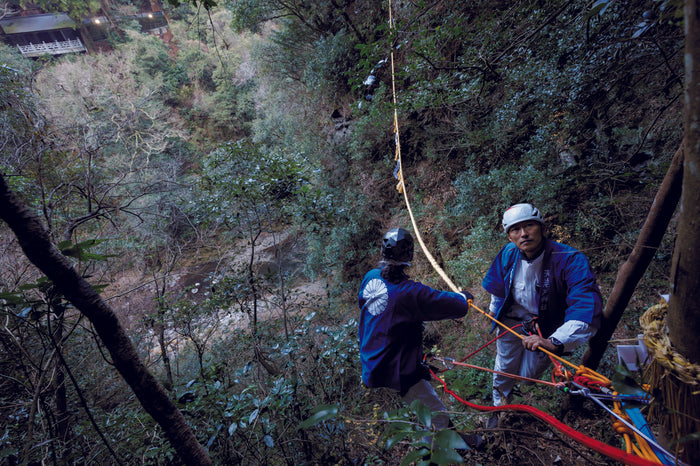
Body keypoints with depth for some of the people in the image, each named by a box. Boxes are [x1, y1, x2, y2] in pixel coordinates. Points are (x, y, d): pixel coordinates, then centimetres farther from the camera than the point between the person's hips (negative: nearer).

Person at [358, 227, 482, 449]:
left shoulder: (370, 277, -7)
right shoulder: (410, 292, -29)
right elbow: (458, 306, -22)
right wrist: (464, 295, 1)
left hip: (371, 361, 9)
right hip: (396, 369, -9)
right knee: (439, 419, 7)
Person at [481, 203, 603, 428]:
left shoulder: (571, 261, -33)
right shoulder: (508, 254, -18)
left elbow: (587, 308, -43)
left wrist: (554, 342, -55)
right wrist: (494, 309, 20)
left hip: (546, 329, -3)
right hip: (512, 320, 3)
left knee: (526, 376, 11)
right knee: (503, 370, 21)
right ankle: (499, 405, 51)